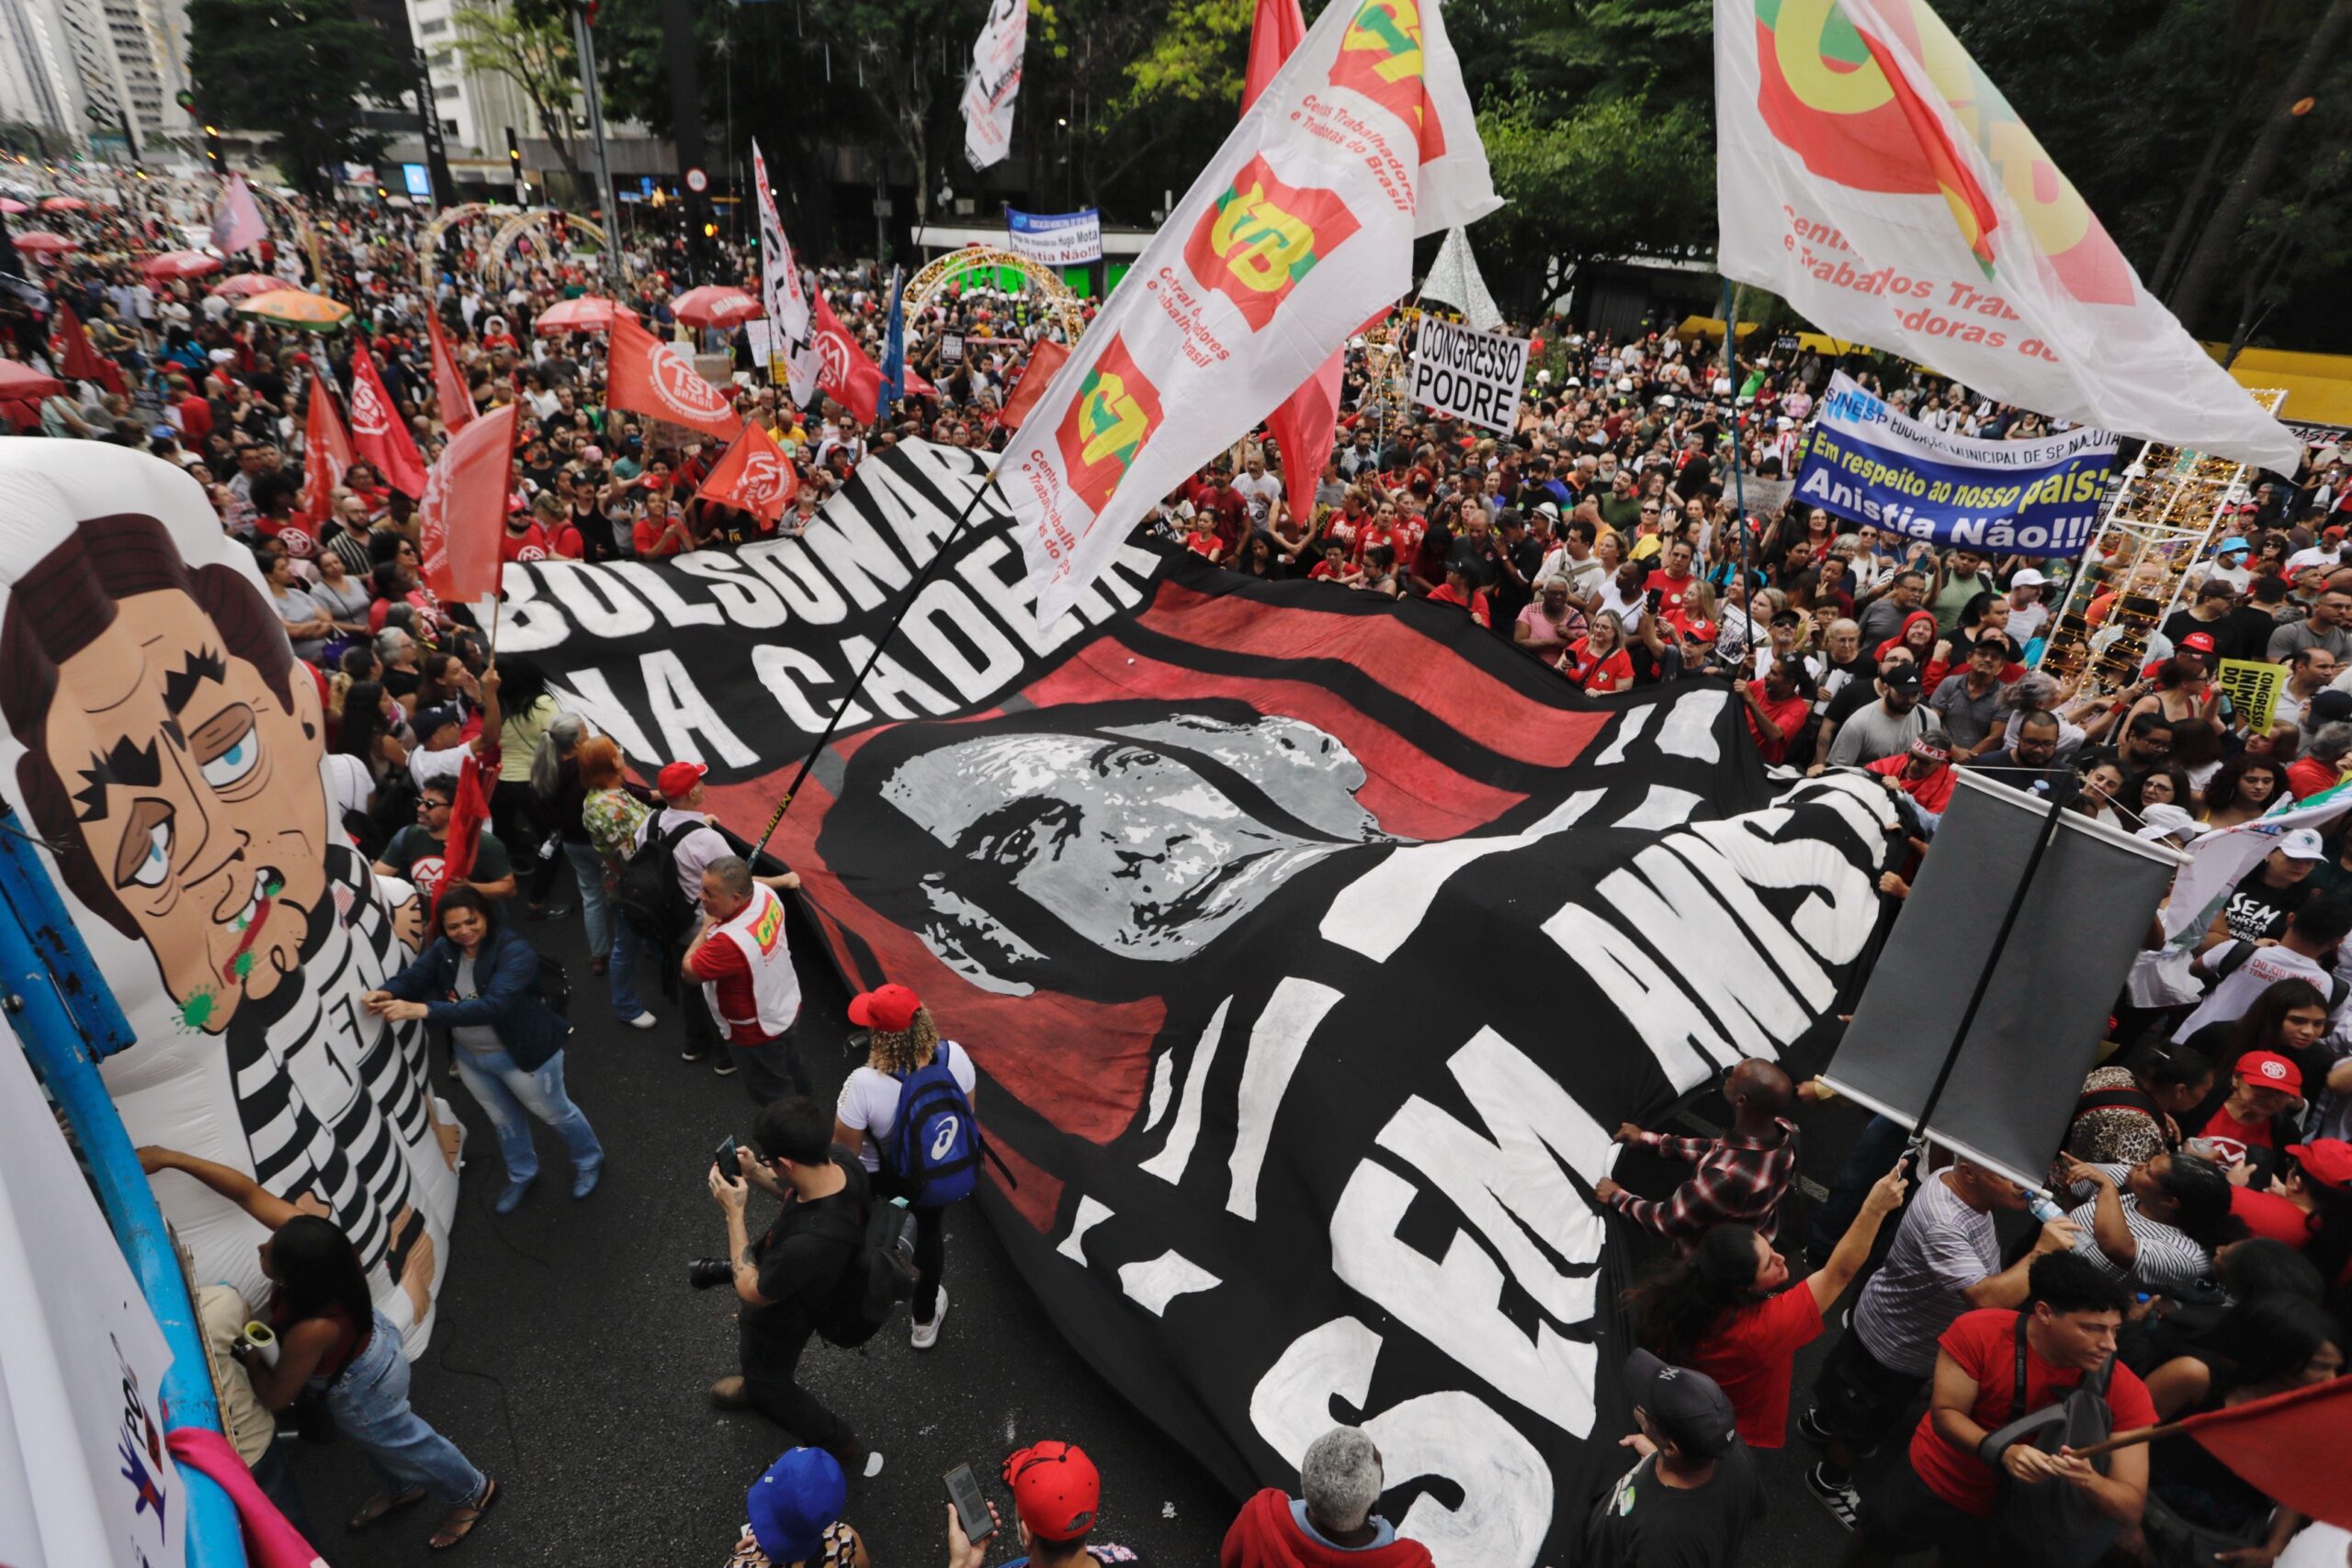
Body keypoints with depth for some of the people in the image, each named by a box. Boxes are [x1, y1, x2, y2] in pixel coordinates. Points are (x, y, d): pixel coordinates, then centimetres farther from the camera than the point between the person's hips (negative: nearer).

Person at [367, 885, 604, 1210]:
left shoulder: (514, 951, -31)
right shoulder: (443, 949, -8)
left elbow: (493, 1006, -42)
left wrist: (421, 1010, -49)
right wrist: (387, 993, -41)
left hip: (522, 1054, -6)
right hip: (470, 1057, 6)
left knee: (555, 1113, 17)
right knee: (502, 1119, 28)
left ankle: (589, 1162, 44)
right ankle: (521, 1175, 53)